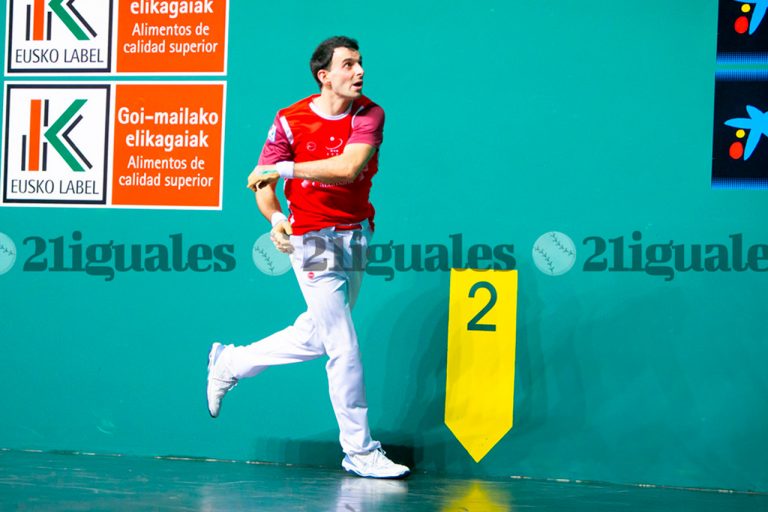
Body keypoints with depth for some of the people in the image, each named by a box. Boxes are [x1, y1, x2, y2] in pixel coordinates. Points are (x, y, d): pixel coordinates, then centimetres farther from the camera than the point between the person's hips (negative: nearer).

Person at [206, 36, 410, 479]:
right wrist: (275, 217, -26)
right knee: (344, 347, -7)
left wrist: (285, 167, -23)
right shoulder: (290, 121, -11)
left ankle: (230, 364, 40)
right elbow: (262, 184, -6)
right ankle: (359, 450, 2)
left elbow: (348, 167, -21)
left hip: (357, 235, 5)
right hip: (314, 240, -5)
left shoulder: (369, 115, -6)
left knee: (316, 337, 19)